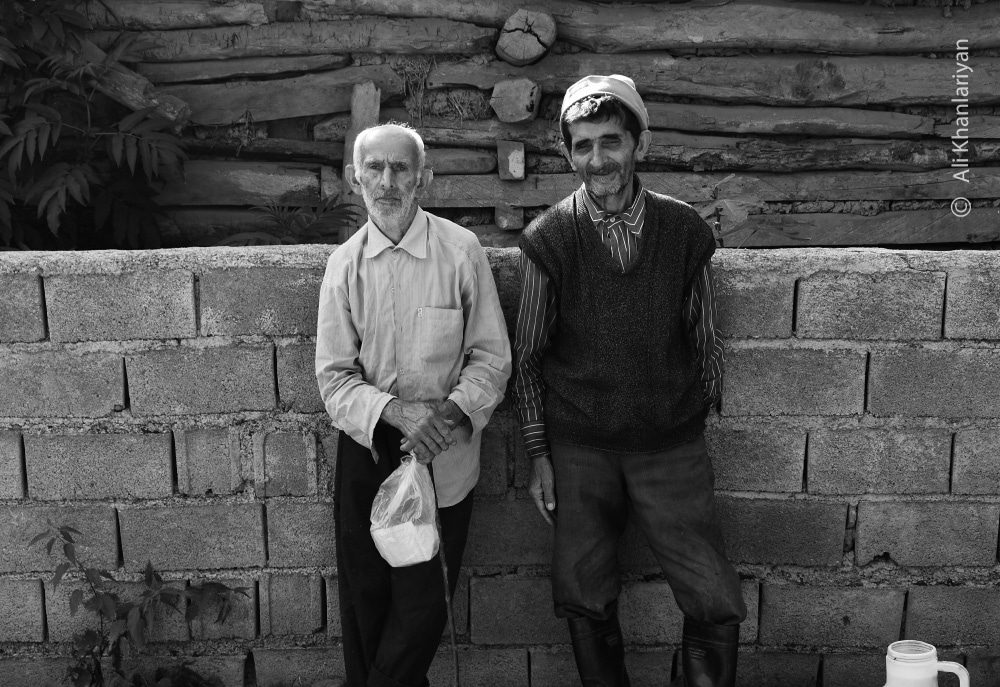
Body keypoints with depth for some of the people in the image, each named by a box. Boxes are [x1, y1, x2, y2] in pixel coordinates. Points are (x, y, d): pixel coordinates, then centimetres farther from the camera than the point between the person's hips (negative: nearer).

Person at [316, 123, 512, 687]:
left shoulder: (462, 252, -9)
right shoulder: (344, 264, -1)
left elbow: (491, 358, -5)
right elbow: (334, 376, -2)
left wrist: (448, 413, -21)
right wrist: (396, 412, -19)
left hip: (444, 455, -2)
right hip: (367, 446, 2)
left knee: (424, 605, 5)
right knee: (365, 598, 13)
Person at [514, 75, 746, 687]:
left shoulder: (685, 230, -2)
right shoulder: (548, 238, -4)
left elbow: (706, 340, 8)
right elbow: (528, 355, 2)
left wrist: (700, 423, 10)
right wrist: (539, 454, 1)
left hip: (672, 446, 1)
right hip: (578, 449, 0)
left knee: (718, 607, -1)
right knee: (586, 606, 9)